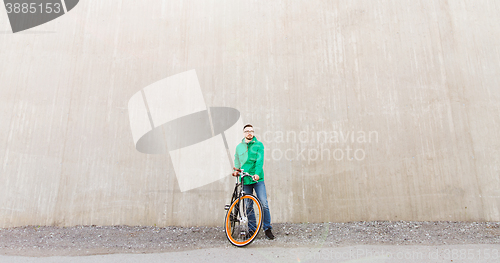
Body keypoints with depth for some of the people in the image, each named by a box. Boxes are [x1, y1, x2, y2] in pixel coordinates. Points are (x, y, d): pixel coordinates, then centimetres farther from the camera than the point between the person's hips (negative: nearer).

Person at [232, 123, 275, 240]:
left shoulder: (259, 145, 3)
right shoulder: (239, 147, 13)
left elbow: (260, 161, -9)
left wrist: (257, 173, -24)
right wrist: (236, 170, -1)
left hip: (258, 179, -3)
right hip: (245, 180, 3)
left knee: (264, 204, -7)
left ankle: (267, 229, 7)